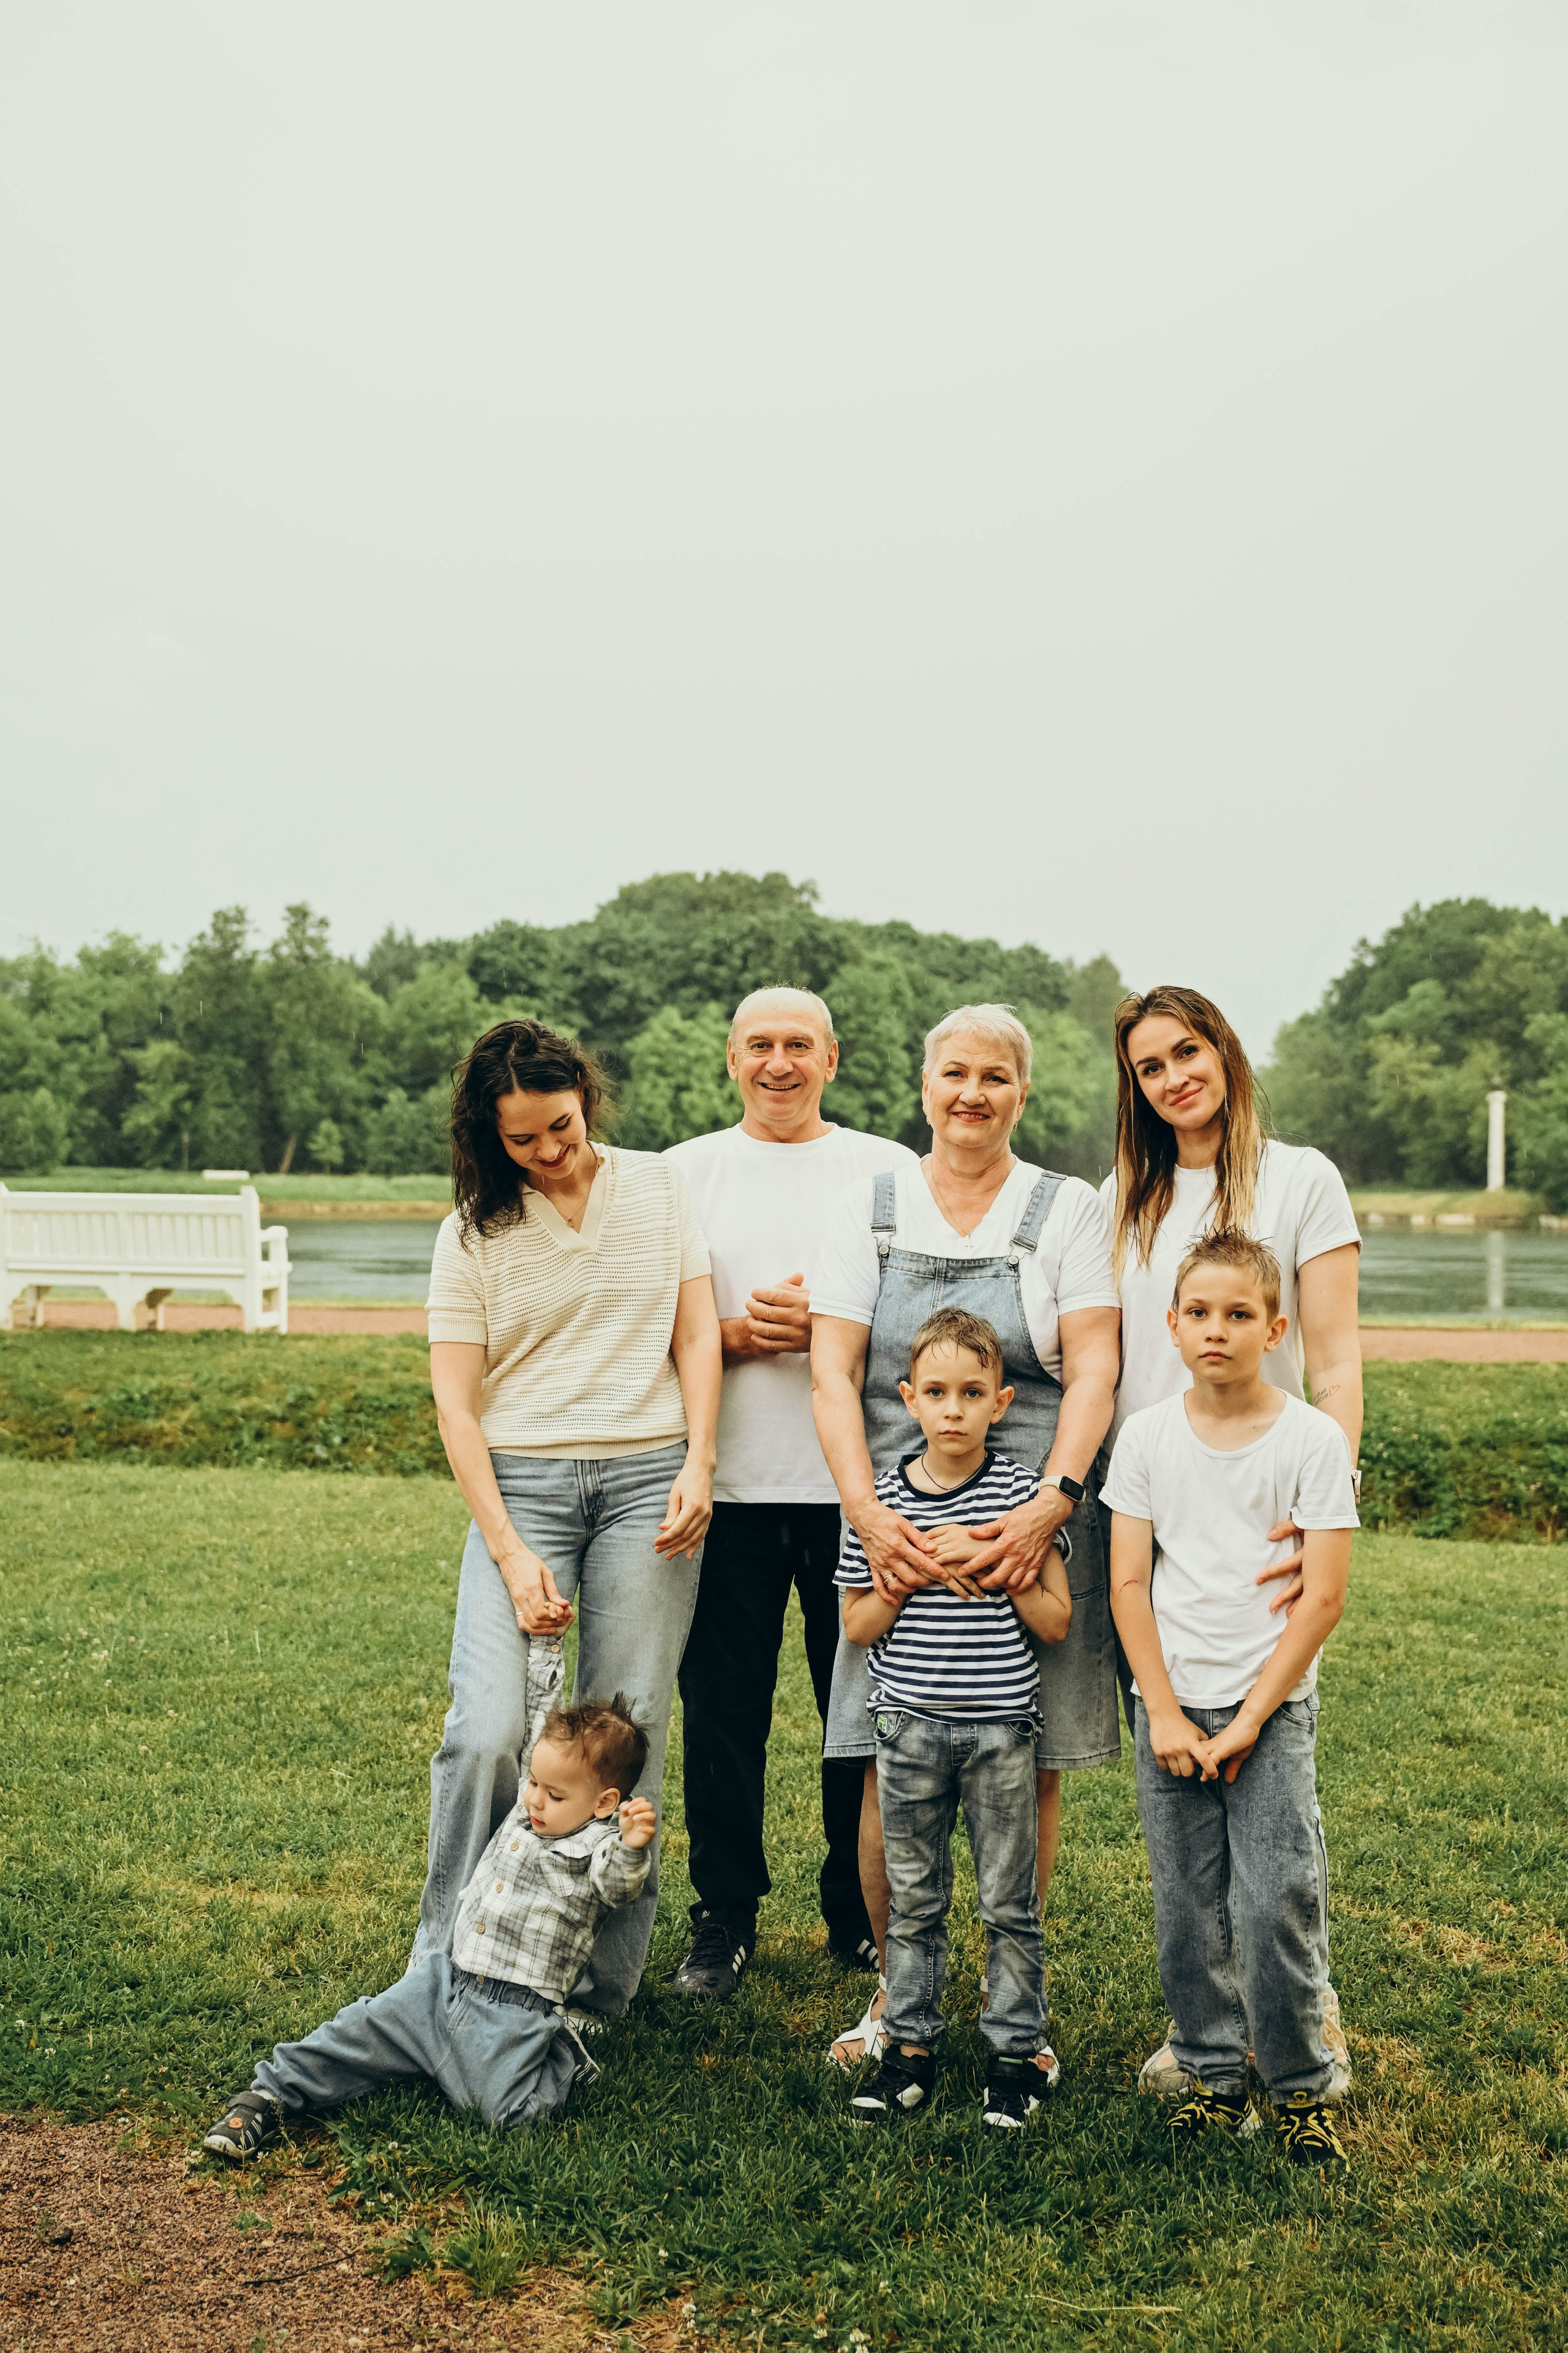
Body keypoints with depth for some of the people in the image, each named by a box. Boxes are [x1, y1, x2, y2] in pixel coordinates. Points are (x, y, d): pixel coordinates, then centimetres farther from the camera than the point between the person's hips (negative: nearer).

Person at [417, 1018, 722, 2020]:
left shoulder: (661, 1189, 9)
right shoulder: (474, 1230, 5)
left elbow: (697, 1338, 10)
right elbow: (456, 1401, 0)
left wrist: (697, 1466, -5)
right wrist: (511, 1554, -9)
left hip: (648, 1478, 1)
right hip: (520, 1483, 0)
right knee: (487, 1732, -14)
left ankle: (601, 1990, 10)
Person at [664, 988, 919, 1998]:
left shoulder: (890, 1171, 8)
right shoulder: (684, 1175, 10)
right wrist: (737, 1334, -11)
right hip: (728, 1485, 1)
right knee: (723, 1709, 5)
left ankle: (866, 1917, 22)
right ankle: (725, 1917, 20)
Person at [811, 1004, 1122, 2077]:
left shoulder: (1070, 1211, 6)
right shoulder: (868, 1212, 8)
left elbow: (1094, 1372, -4)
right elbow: (834, 1374, 0)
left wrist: (1052, 1503, -19)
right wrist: (869, 1513, -14)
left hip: (1035, 1521, 0)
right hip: (899, 1523, 1)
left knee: (1030, 1767, 3)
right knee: (892, 1767, 1)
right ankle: (895, 1990, 18)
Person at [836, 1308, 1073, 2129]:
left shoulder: (1018, 1493, -4)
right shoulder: (883, 1498, 0)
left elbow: (1055, 1621, -5)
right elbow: (858, 1625, 3)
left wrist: (985, 1558, -15)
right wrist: (914, 1571, -12)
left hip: (999, 1727, -2)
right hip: (910, 1724, 2)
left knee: (1008, 1903, 7)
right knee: (913, 1899, 12)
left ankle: (1015, 2050, 20)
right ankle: (911, 2046, 24)